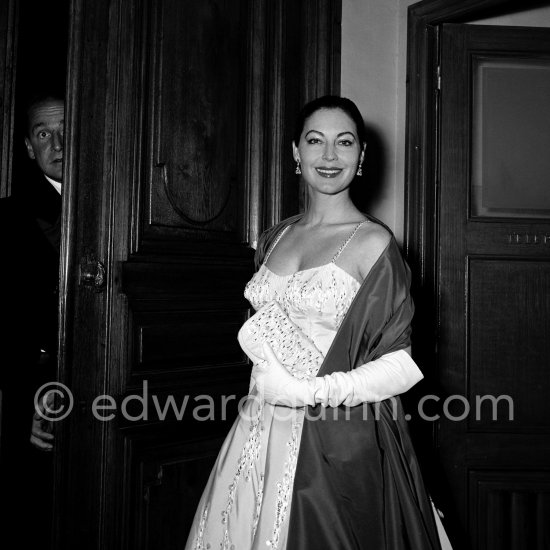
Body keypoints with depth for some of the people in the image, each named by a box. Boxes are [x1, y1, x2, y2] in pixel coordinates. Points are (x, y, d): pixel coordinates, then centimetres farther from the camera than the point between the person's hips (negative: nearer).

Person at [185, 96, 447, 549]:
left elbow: (400, 366, -13)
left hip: (334, 443, -5)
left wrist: (303, 392, -19)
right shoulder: (275, 239, 8)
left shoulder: (372, 242, -10)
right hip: (260, 434, 5)